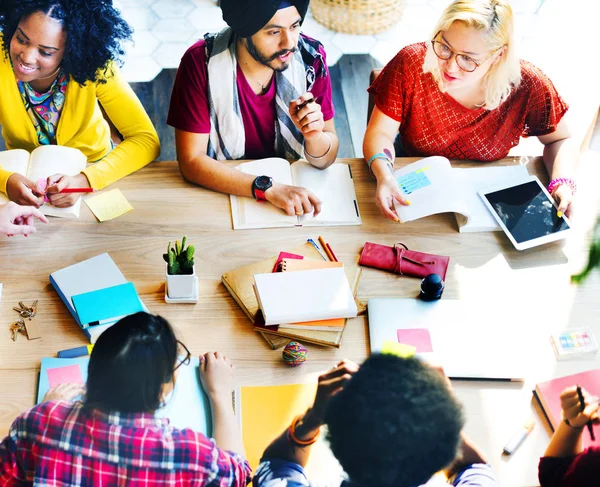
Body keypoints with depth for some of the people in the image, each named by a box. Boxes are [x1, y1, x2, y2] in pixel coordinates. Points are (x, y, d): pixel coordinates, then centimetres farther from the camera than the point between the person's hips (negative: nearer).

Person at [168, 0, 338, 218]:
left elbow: (325, 159, -4)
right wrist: (269, 188, -28)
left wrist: (315, 135, -26)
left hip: (295, 188, 3)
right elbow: (191, 160, -18)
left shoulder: (311, 58, -11)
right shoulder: (201, 62, -17)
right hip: (222, 192, -2)